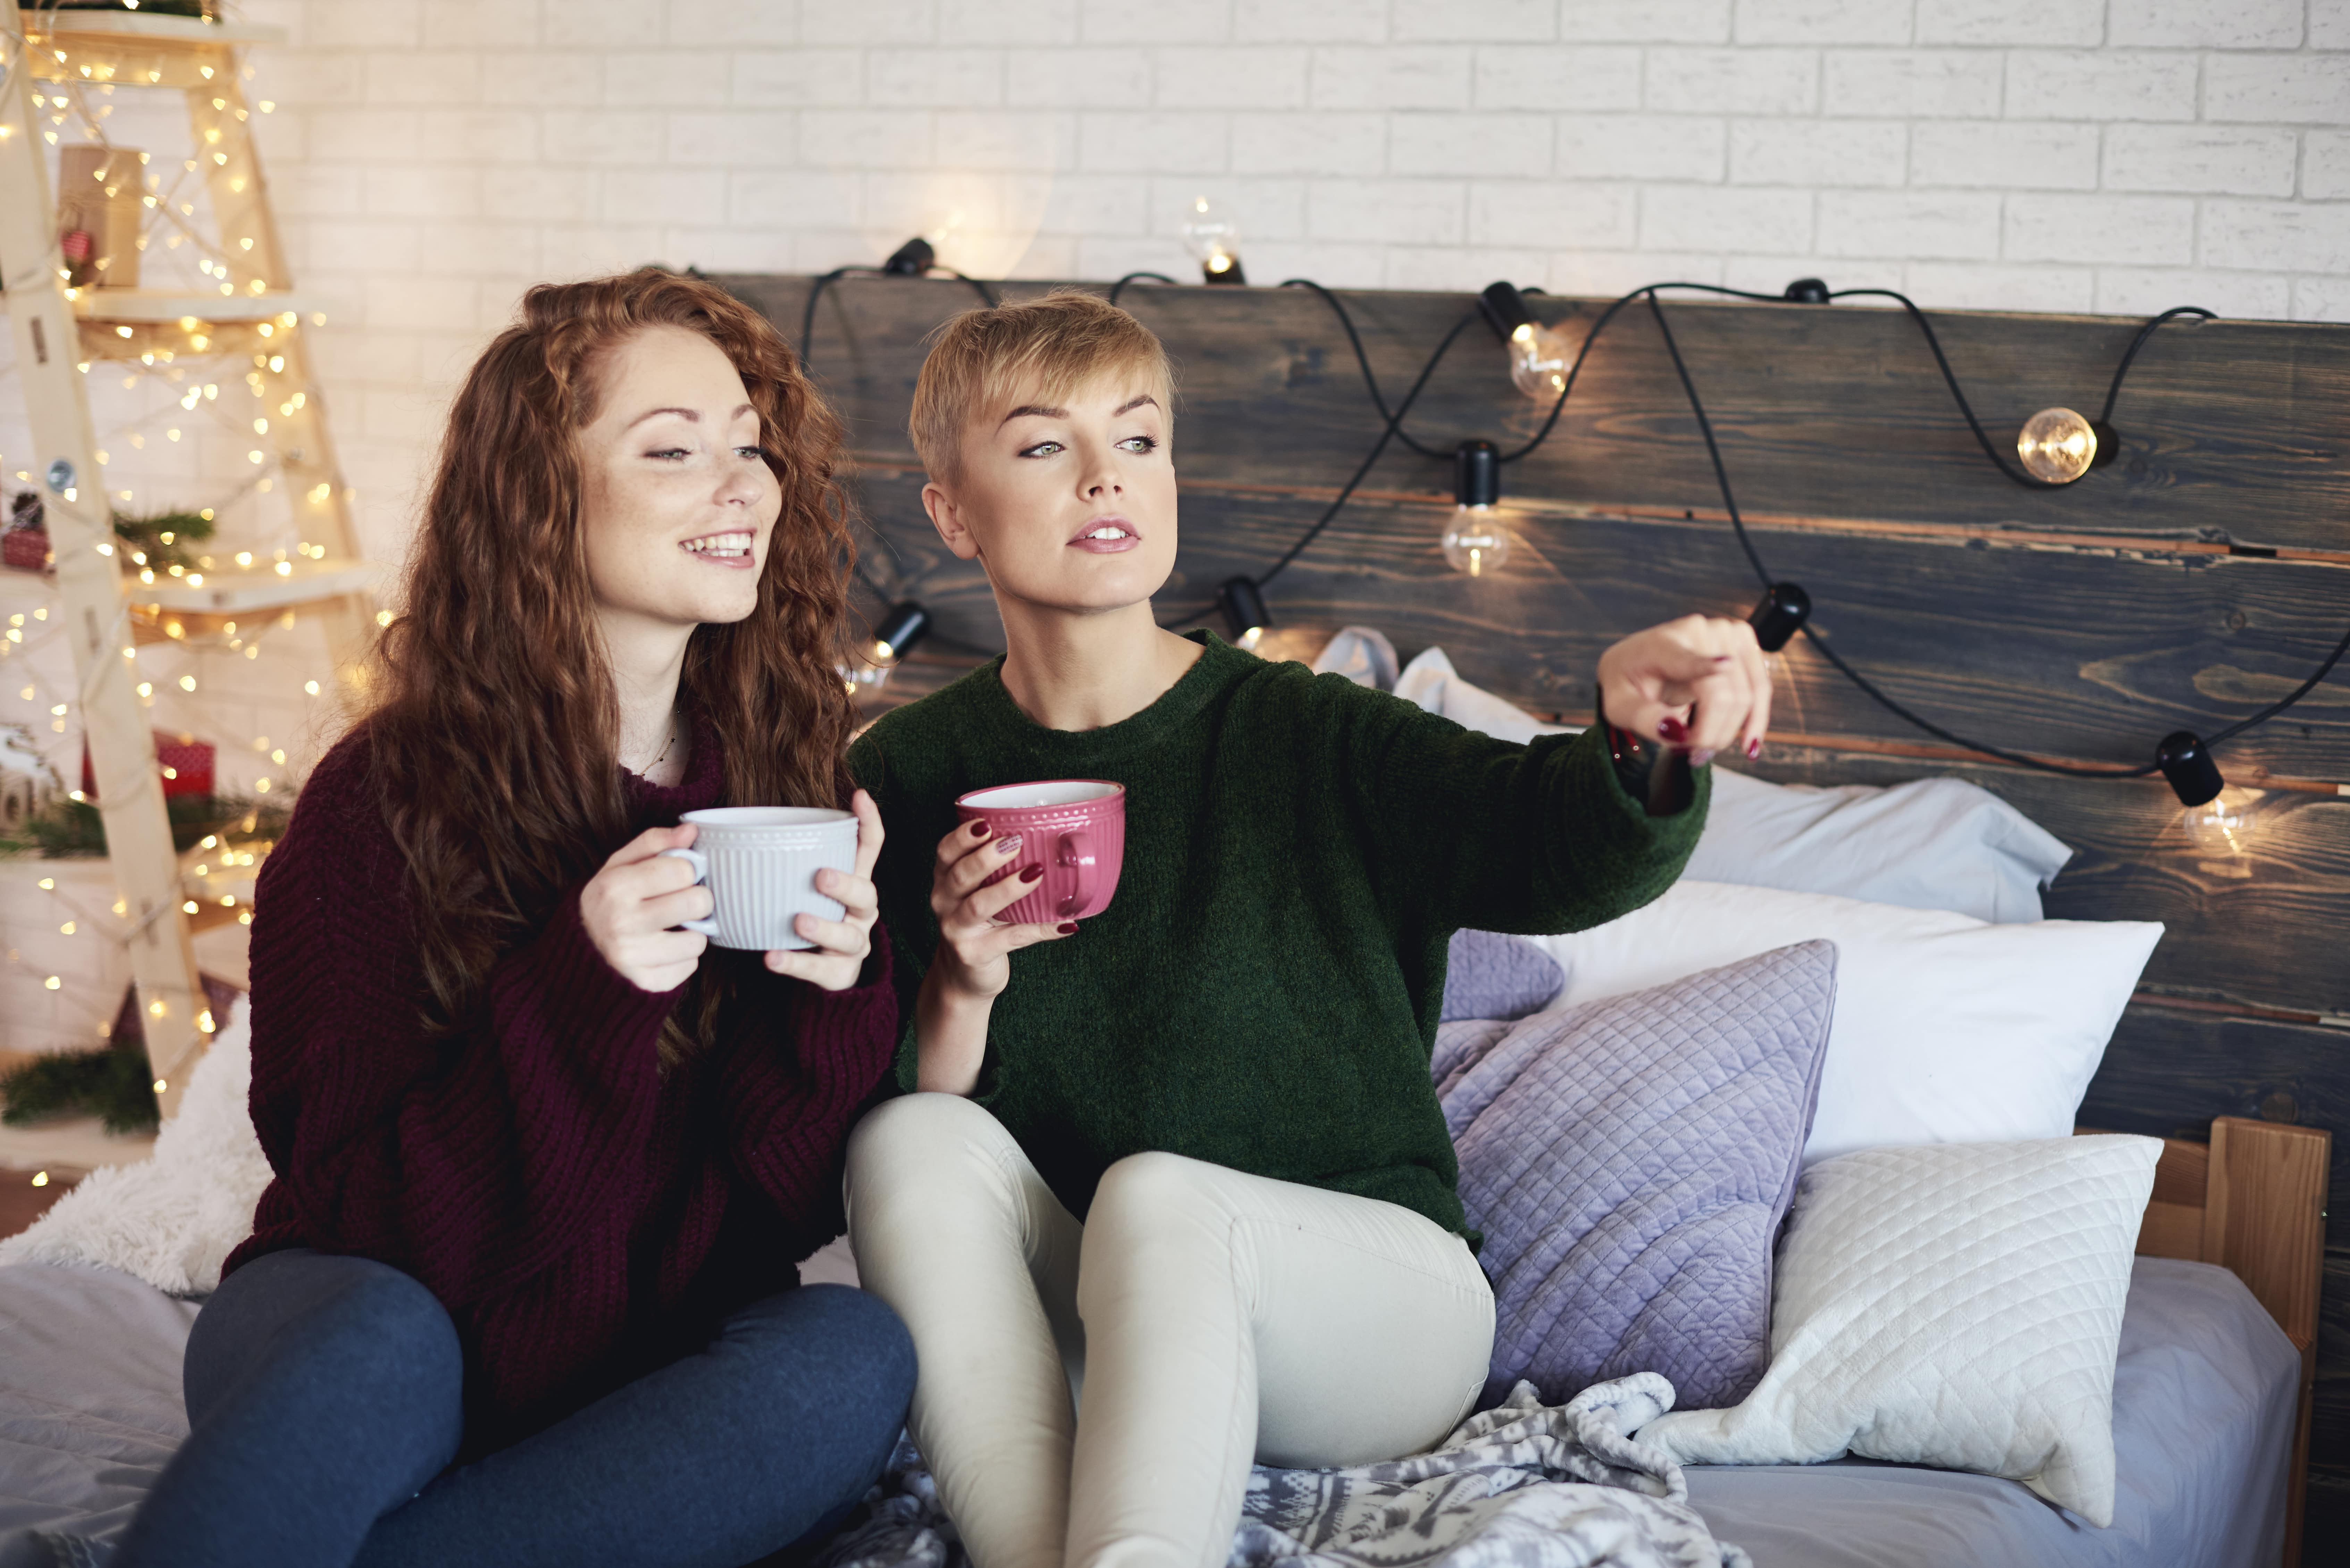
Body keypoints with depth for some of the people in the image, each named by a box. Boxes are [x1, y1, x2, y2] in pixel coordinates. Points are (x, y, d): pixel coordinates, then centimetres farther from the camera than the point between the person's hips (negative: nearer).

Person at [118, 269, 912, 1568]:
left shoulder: (789, 777, 1)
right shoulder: (388, 795, -9)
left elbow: (783, 1211, 1)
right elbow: (358, 1208, -14)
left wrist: (827, 1001, -19)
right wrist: (579, 998, -28)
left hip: (643, 1374, 4)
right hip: (347, 1329, -4)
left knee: (855, 1358, -30)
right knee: (381, 1339, -39)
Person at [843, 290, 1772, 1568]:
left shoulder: (1308, 735, -9)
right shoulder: (908, 778, 0)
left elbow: (1564, 848, -27)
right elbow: (864, 1116, -1)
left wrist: (1641, 741, -50)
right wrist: (961, 989, -22)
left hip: (1375, 1292, -2)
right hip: (1061, 1323, 3)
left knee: (1153, 1193, -32)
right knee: (917, 1139, -25)